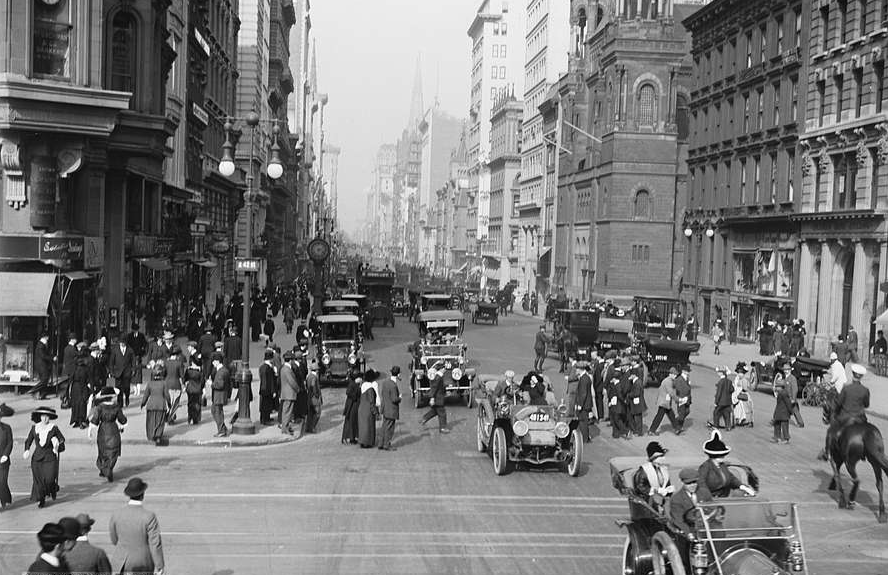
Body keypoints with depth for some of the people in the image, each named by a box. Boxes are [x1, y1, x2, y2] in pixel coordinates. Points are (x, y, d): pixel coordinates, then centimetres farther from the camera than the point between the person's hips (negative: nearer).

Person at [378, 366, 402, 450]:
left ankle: (381, 444, 25)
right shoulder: (393, 385, -25)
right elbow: (394, 399, -23)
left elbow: (381, 394, 11)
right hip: (391, 410, -9)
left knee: (384, 426, 18)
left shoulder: (385, 381, 3)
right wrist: (399, 397, -5)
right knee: (389, 428, 4)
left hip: (385, 408, 9)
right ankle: (387, 445, 13)